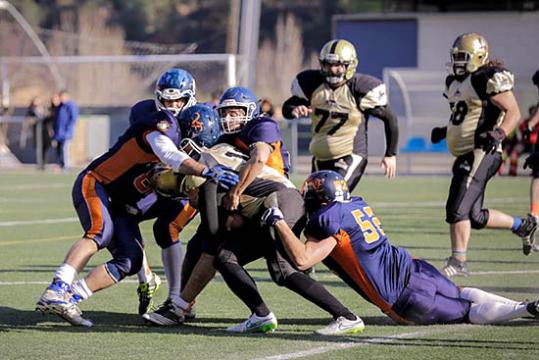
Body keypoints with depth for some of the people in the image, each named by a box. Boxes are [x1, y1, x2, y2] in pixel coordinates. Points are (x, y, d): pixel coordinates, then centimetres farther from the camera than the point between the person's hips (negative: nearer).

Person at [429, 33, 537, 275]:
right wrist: (444, 132, 16)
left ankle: (458, 262, -8)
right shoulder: (455, 82, 18)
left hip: (481, 153, -10)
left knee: (457, 209, -14)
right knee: (475, 217, 12)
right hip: (465, 155, 10)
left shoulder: (489, 80, -11)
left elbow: (513, 113, -13)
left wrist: (498, 134, -27)